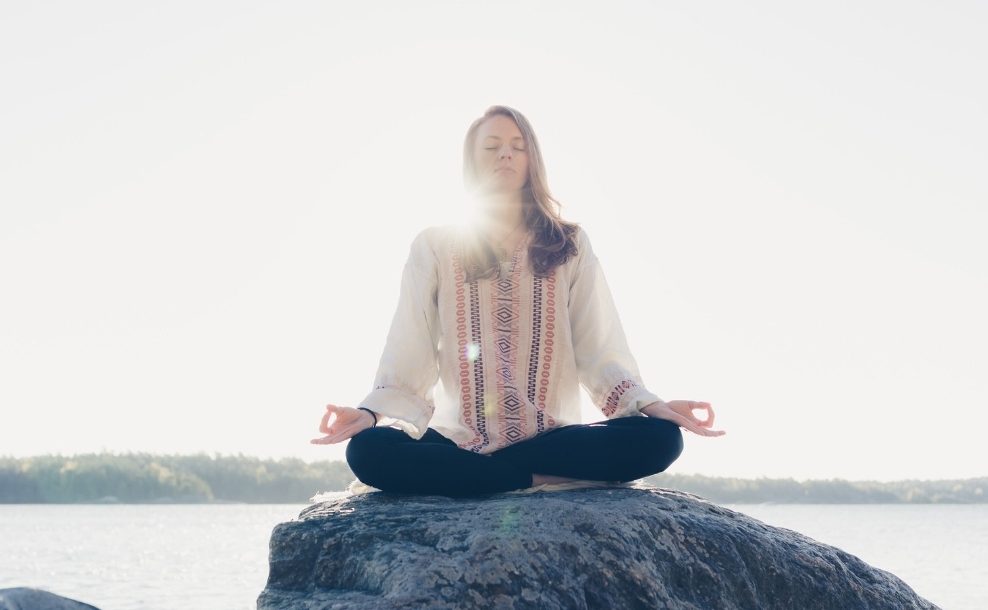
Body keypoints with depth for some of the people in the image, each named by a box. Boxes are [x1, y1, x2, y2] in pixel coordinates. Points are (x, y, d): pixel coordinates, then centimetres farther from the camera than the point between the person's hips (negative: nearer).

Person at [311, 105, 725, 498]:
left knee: (659, 437, -26)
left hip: (550, 438, 1)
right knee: (369, 450, -31)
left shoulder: (570, 245, 10)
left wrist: (649, 403, -16)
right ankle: (542, 480, -21)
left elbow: (598, 350, 3)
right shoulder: (434, 246, 7)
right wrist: (369, 411, -19)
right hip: (458, 440, -1)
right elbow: (410, 356, 0)